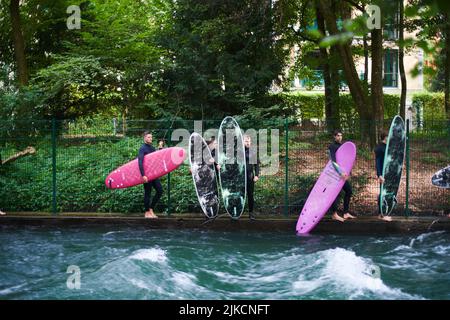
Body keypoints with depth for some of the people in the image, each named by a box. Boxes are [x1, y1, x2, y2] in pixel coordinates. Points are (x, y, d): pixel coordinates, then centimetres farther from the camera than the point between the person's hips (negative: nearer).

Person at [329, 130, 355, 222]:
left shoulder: (343, 146, 13)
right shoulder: (332, 147, -11)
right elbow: (333, 161, -22)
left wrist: (347, 172, 9)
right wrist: (341, 172, -29)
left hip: (343, 174, 8)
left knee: (349, 190, 9)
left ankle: (346, 213, 16)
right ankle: (334, 214, 1)